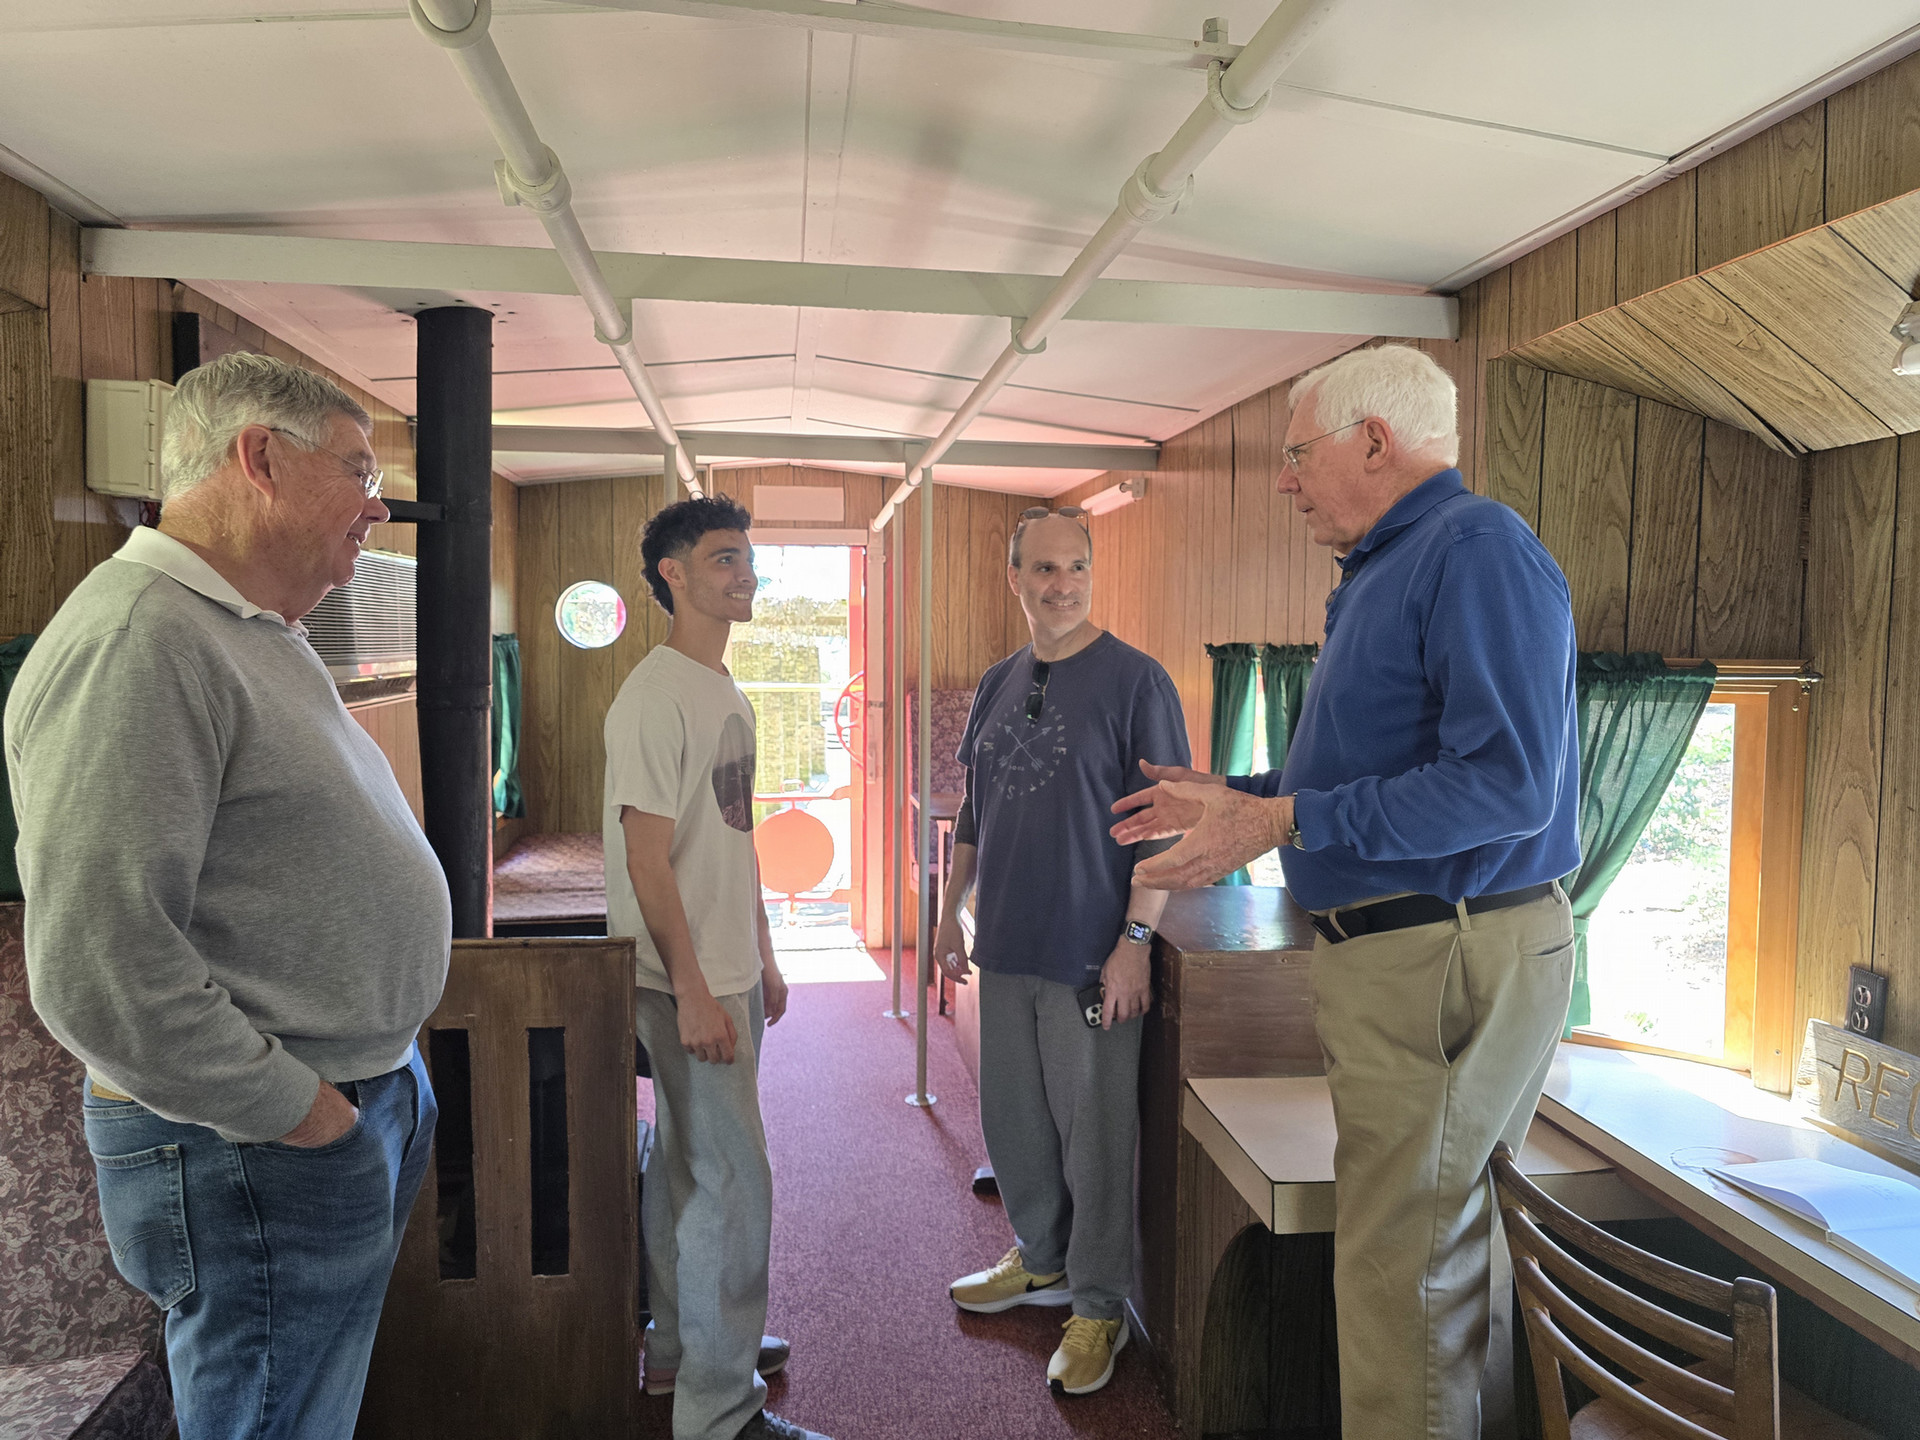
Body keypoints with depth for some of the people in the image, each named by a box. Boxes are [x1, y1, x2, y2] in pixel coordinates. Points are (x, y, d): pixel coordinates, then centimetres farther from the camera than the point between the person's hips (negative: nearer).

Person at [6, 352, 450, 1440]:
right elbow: (96, 966, -28)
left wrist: (381, 1080, 15)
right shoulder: (135, 642, -22)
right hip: (261, 1150, -9)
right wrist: (295, 1111, -18)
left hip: (369, 1097, 10)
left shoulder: (264, 637, 13)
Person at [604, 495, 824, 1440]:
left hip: (727, 973, 9)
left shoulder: (728, 695, 12)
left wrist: (761, 959, 18)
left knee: (687, 1164, 19)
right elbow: (648, 860, -20)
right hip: (687, 982, -9)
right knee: (735, 1180, -4)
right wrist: (693, 991, -20)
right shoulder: (655, 698, -17)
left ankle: (681, 1346, 34)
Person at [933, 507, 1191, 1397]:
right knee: (1012, 1116, 17)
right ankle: (1041, 1261, 39)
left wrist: (1135, 940, -16)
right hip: (1006, 948, 6)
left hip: (1091, 956, -6)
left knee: (1093, 1133, 5)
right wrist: (950, 914, 16)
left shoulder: (1134, 680, -9)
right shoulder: (998, 683, 10)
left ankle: (1098, 1307, 23)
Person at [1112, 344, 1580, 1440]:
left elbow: (1505, 782, -25)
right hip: (1400, 955, 11)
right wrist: (1229, 794, 22)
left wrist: (1283, 821, -23)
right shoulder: (1386, 572, 18)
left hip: (1451, 965, -11)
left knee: (1404, 1268, -3)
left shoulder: (1476, 547, -15)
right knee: (1452, 1237, 22)